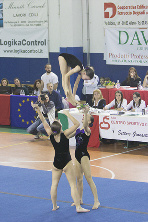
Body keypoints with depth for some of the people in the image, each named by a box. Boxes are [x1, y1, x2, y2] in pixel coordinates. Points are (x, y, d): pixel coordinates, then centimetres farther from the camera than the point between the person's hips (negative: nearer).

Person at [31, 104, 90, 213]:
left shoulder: (51, 135, -9)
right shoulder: (64, 135, -20)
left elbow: (44, 121, -4)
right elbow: (77, 124, -19)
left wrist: (38, 109, -6)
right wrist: (68, 114, -19)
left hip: (56, 163, 4)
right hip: (66, 163, -4)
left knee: (54, 184, 15)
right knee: (73, 184, 1)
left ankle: (54, 206, 22)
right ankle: (78, 207, 1)